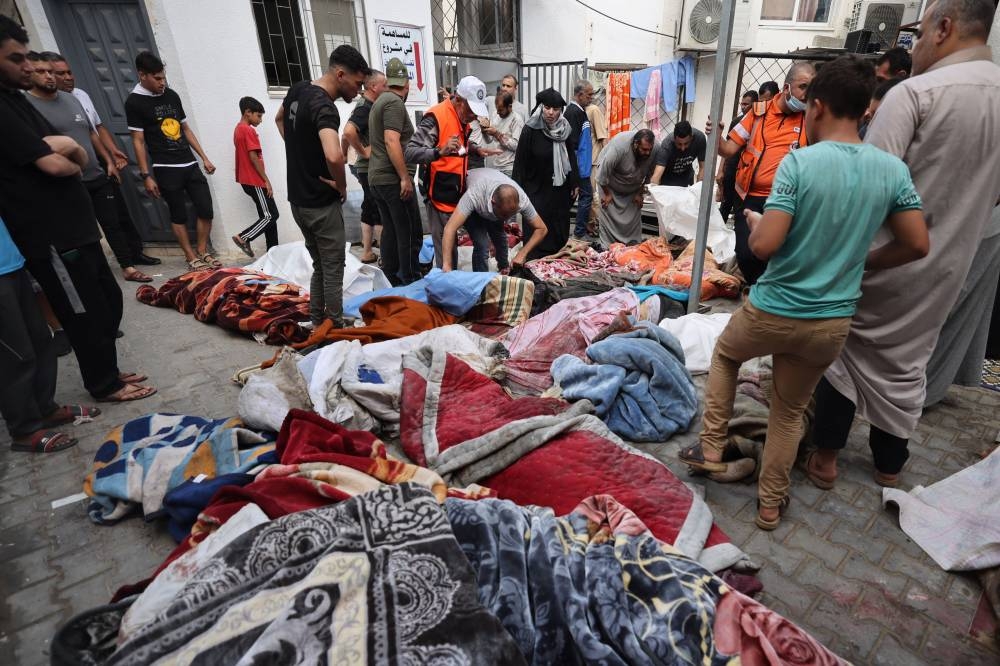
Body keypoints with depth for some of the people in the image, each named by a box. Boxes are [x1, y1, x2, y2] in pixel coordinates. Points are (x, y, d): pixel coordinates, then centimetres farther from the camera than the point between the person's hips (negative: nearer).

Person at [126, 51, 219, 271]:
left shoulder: (171, 95, 11)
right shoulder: (134, 102, -5)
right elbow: (138, 141, -6)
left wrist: (204, 158, 13)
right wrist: (146, 176, -10)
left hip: (190, 164, 5)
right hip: (166, 169, -5)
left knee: (206, 210, 1)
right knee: (178, 215, 3)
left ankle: (202, 252, 17)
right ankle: (191, 258, 13)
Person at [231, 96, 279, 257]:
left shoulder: (238, 129, 17)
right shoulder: (248, 130, -13)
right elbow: (253, 157, -19)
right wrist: (266, 180, -16)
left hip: (248, 180, 10)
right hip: (255, 181, -10)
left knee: (269, 215, 10)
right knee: (270, 215, -7)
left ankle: (273, 251, 10)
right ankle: (243, 238, -8)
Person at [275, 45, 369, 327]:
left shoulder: (298, 89, 7)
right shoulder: (324, 107, -22)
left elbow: (279, 119, 28)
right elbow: (334, 156, -39)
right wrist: (342, 186, -20)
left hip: (297, 198, 9)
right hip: (321, 204, -9)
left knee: (319, 266, 18)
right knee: (333, 270, 2)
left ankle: (316, 324, 27)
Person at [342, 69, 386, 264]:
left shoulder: (367, 106, 13)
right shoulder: (365, 107, -16)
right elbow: (349, 131, -32)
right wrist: (363, 151, -21)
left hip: (369, 169, 9)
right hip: (371, 169, -9)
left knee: (369, 210, 12)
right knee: (380, 212, -3)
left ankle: (367, 253, 19)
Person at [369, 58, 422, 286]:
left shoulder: (380, 101, 20)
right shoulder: (395, 102, -10)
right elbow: (391, 142, -20)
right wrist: (405, 178, -21)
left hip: (376, 178, 10)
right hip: (394, 179, -10)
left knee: (390, 230, 11)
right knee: (410, 232, -4)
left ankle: (391, 280, 15)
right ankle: (411, 281, 0)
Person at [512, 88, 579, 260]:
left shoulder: (564, 129, 3)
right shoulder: (531, 129, -11)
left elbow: (571, 157, 11)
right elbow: (521, 161, -10)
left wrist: (574, 183, 9)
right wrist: (519, 191, -12)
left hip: (560, 191, 5)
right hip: (537, 191, -4)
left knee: (559, 233, 10)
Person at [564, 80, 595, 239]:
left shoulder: (579, 111, 14)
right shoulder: (573, 112, -17)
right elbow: (572, 143, -21)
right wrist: (575, 170, -21)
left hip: (582, 165, 10)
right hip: (579, 166, -10)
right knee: (586, 195, -5)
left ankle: (580, 230, 22)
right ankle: (580, 232, 3)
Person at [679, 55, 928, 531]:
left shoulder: (799, 161, -16)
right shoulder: (893, 169, -1)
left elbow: (765, 245, -22)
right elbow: (917, 245, 3)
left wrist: (755, 222, 0)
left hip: (773, 311, -4)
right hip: (834, 323, 4)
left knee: (725, 353, 28)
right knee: (790, 411, 20)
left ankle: (712, 449, 29)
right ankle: (770, 504, 33)